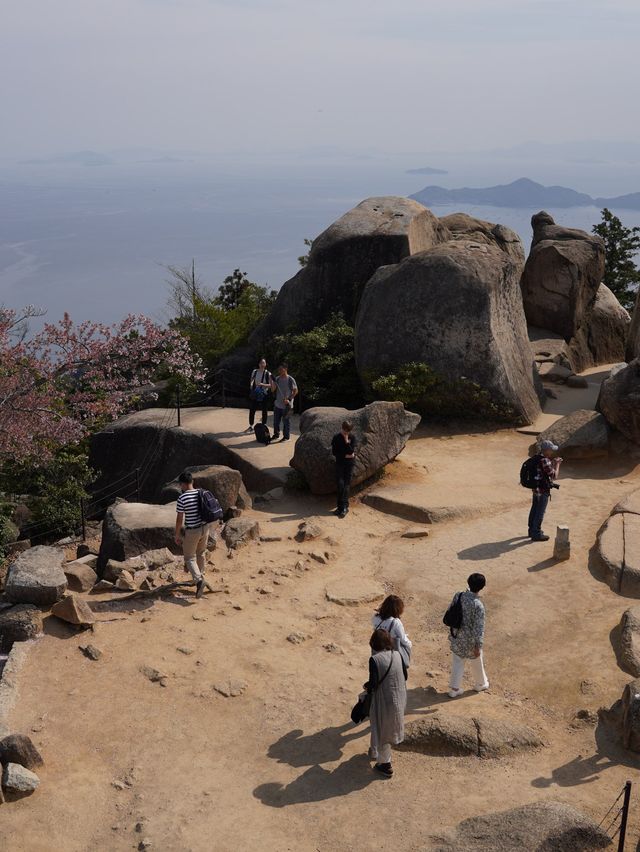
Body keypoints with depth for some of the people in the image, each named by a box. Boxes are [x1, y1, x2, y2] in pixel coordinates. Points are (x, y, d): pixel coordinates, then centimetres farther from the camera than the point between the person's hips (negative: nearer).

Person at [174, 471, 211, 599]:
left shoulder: (182, 498, -18)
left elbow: (179, 520, -14)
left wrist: (177, 536, -2)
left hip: (191, 531, -6)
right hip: (205, 528, 6)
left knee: (190, 558, 5)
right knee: (200, 554, 25)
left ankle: (199, 579, -16)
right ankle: (199, 575, 41)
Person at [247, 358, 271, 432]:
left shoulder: (268, 374, -7)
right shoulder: (254, 372, 3)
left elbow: (270, 385, -11)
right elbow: (251, 382, 12)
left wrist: (263, 384, -25)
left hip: (264, 395, -3)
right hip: (254, 394, 3)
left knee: (264, 411, 4)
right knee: (252, 410, 6)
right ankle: (251, 426, 19)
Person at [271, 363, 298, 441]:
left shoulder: (290, 379, -11)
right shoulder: (277, 379, 5)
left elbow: (295, 391, -8)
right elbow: (273, 389, 1)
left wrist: (289, 399, -17)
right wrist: (271, 381, -12)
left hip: (286, 405, -6)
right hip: (277, 404, 6)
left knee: (286, 422, 2)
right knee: (276, 421, 13)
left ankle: (286, 436, 13)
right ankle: (276, 435, 28)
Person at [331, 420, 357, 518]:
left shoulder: (352, 438, -2)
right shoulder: (336, 437, -2)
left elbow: (351, 451, -11)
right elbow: (334, 452, -4)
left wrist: (346, 441, -19)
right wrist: (346, 455, -7)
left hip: (349, 463, 0)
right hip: (339, 463, 0)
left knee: (346, 485, -1)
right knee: (340, 484, -7)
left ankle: (344, 507, -1)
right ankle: (342, 506, 4)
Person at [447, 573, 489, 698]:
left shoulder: (458, 596, -12)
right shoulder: (478, 605, -27)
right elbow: (478, 627, -22)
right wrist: (478, 646, -14)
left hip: (457, 637, 4)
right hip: (470, 639, -4)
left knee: (457, 663, 19)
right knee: (477, 662, 21)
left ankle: (454, 689, 27)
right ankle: (480, 684, 43)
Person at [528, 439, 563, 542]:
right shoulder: (545, 461, -25)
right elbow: (554, 476, -21)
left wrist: (553, 463, 7)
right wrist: (557, 464, -8)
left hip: (536, 488, 9)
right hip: (543, 491, -9)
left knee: (534, 510, 19)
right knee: (540, 512, 1)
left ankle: (532, 530, 31)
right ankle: (536, 534, 9)